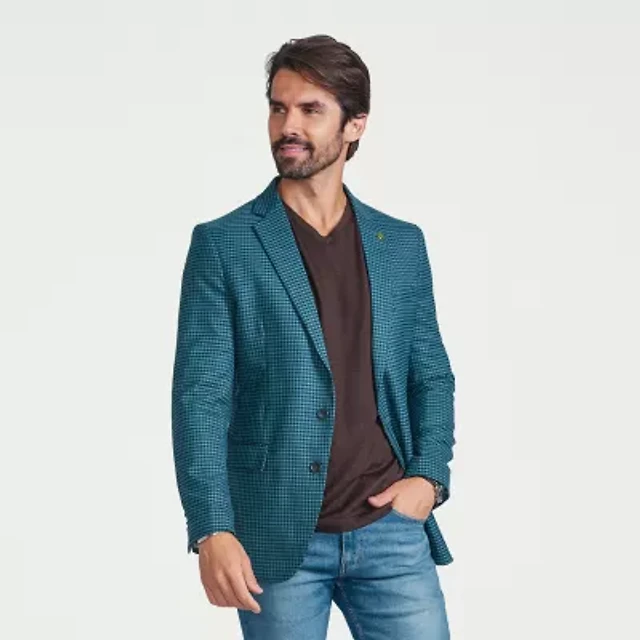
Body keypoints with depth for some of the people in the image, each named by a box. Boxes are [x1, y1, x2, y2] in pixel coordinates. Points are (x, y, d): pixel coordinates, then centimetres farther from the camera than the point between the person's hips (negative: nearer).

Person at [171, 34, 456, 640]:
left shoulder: (402, 244, 9)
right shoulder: (222, 245, -2)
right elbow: (200, 398, -7)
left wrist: (429, 476, -1)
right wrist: (212, 529, -17)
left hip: (391, 529, 3)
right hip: (278, 541, -2)